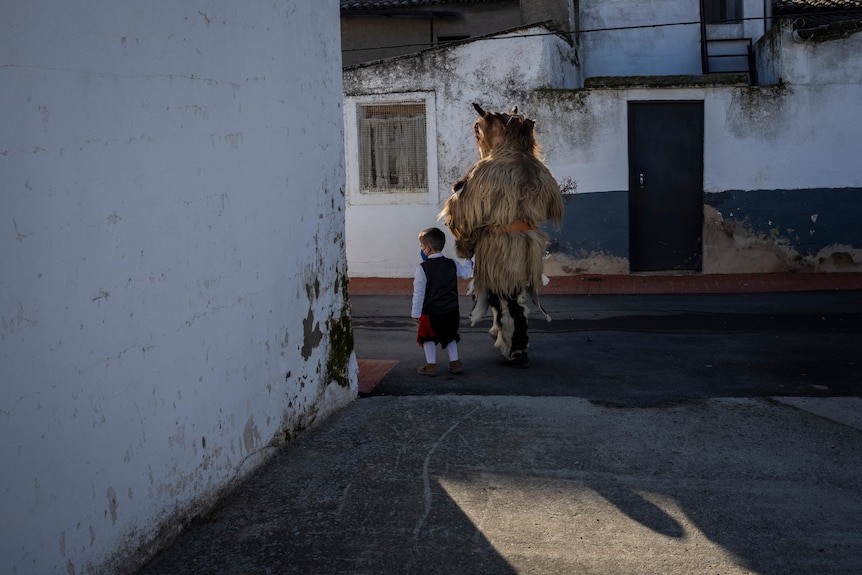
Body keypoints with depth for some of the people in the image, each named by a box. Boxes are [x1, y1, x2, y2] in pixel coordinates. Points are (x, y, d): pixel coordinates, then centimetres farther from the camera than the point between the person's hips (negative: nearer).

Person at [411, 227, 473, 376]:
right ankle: (455, 362, 20)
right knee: (449, 337, 21)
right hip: (451, 311, 4)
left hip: (431, 313, -4)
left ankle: (431, 365, 11)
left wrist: (415, 313, -5)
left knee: (429, 337, 12)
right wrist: (468, 260, 35)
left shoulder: (422, 268, -14)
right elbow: (467, 273, 15)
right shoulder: (453, 264, -2)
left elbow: (418, 293, -11)